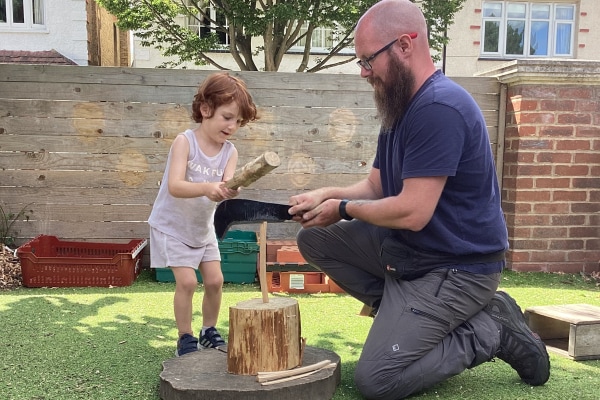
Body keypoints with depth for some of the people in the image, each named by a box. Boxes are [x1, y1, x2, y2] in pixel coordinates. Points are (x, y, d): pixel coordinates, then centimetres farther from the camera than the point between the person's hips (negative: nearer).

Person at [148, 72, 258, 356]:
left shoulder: (230, 152, -8)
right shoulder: (184, 142, -21)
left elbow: (225, 188, -22)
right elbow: (175, 186, -32)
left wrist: (229, 191, -46)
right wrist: (207, 188, -49)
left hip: (203, 227, 5)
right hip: (172, 225, -4)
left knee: (214, 279, 4)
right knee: (187, 281, -11)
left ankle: (209, 332, 25)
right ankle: (185, 338, 8)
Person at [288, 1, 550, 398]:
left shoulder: (439, 107, -24)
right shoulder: (401, 108, 9)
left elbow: (412, 212, -27)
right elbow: (375, 186, 12)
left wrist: (343, 209, -11)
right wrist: (328, 194, -6)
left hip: (455, 267, -9)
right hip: (407, 249, 10)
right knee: (315, 239, 5)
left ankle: (490, 331, 3)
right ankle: (402, 309, 3)